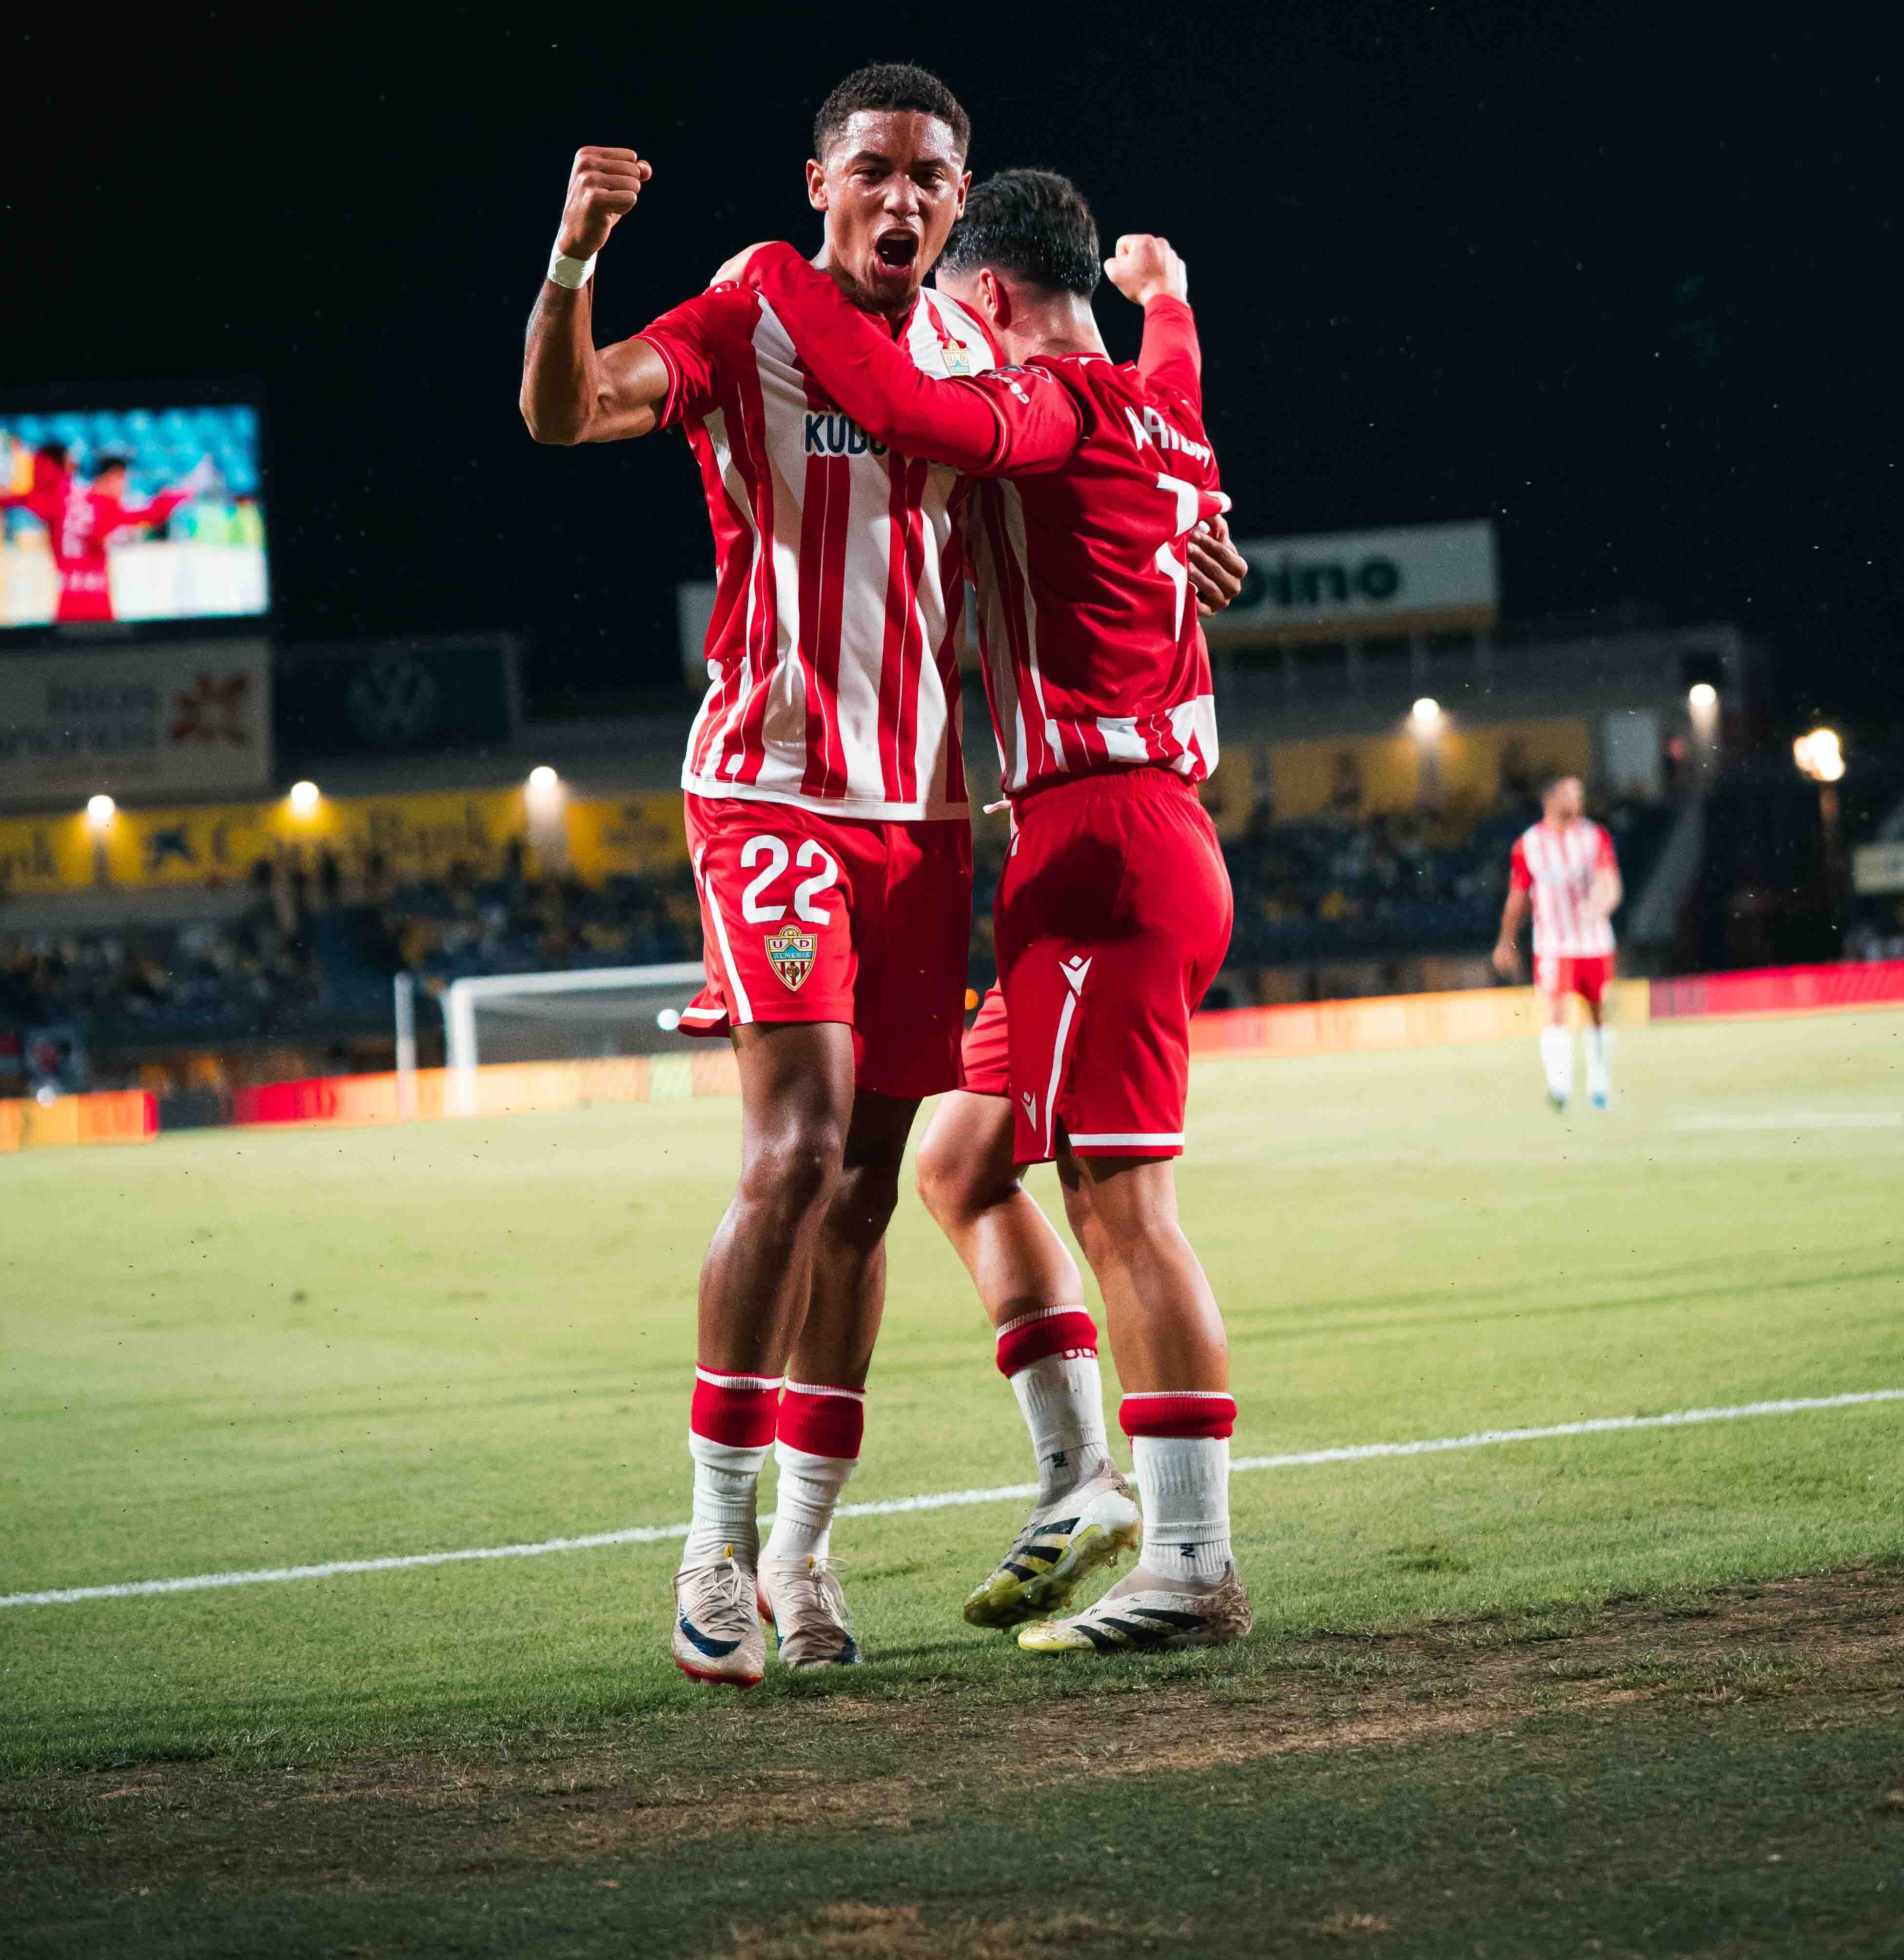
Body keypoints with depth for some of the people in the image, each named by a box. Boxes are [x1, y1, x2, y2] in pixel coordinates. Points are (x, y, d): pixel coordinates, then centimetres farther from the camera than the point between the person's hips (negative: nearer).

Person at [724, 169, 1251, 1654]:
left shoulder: (1058, 404, -9)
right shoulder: (1159, 415, 19)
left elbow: (904, 409, -28)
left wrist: (780, 277, -13)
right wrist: (1164, 295, 64)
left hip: (1100, 848, -10)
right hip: (1156, 846, 10)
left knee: (1118, 1194, -11)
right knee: (965, 1159, 17)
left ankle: (1195, 1564, -11)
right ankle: (1082, 1483, 13)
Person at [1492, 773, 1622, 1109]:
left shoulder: (1595, 837, 1)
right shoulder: (1528, 845, 0)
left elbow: (1611, 885, -9)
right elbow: (1517, 897, 10)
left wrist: (1603, 902, -32)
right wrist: (1506, 943, 15)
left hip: (1595, 941, 2)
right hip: (1552, 945, -2)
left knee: (1599, 1015, 11)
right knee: (1553, 1012, -18)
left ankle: (1599, 1086, 28)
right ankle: (1560, 1086, -27)